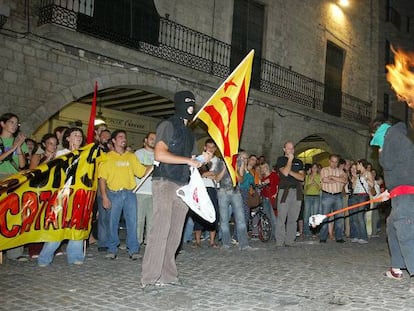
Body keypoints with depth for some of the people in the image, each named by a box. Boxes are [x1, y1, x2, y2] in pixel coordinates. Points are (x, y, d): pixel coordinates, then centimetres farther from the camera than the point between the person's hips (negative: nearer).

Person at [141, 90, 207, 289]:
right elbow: (160, 154, -16)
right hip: (165, 183, -8)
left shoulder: (188, 133, 22)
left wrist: (201, 160, 5)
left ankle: (167, 276, 10)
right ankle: (150, 279, -9)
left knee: (175, 234, 5)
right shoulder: (168, 125, -2)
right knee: (160, 230, -12)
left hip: (182, 186, 8)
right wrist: (188, 160, -14)